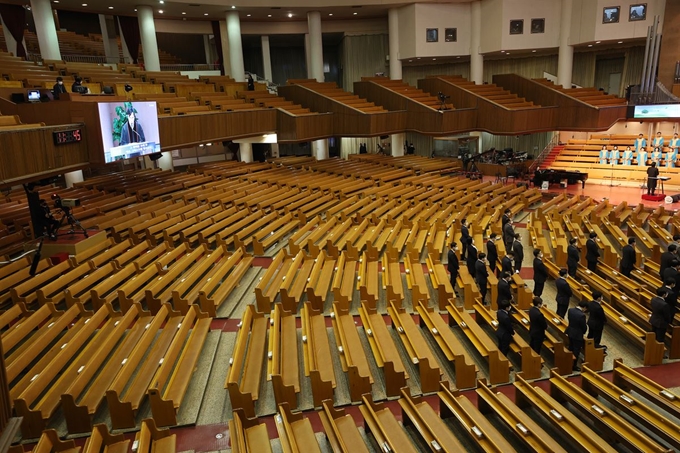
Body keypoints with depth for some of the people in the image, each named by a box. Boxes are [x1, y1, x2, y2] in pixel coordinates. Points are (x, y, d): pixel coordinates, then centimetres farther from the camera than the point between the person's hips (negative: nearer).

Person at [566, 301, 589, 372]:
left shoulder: (570, 310, -8)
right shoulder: (582, 315, -29)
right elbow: (584, 327, -18)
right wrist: (583, 332, 4)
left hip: (570, 332, 7)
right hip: (577, 334, -7)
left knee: (571, 348, 24)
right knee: (576, 351, 9)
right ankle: (574, 366, 21)